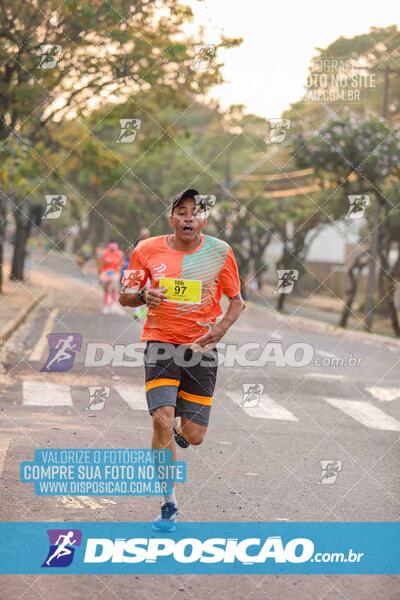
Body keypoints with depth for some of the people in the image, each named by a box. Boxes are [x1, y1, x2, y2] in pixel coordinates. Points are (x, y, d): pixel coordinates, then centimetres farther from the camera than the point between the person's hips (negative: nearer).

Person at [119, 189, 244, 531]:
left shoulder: (219, 252, 0)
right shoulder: (147, 250, 0)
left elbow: (237, 300, 8)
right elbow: (125, 297, 9)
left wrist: (222, 327, -11)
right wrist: (143, 296, -14)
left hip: (202, 348, 1)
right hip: (161, 343, -1)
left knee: (194, 435, 1)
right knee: (162, 419, -18)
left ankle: (171, 438, 42)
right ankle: (169, 504, -3)